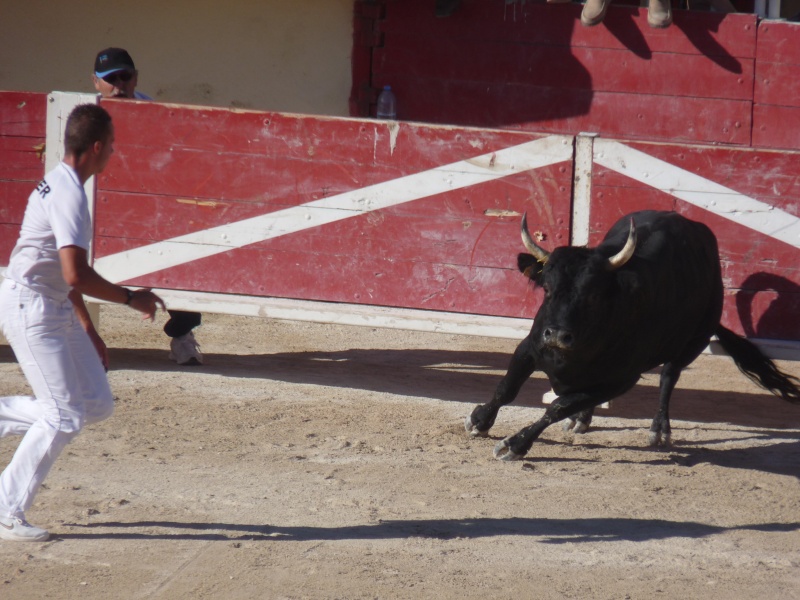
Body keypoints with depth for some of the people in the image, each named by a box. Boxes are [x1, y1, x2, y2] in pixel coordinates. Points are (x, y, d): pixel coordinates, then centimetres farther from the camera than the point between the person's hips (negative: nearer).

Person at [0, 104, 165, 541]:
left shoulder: (59, 185, 12)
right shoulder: (69, 194, -20)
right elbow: (76, 275, -28)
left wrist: (89, 332, 22)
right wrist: (130, 298, -16)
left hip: (56, 309, 10)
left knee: (96, 404, 9)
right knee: (64, 416, -8)